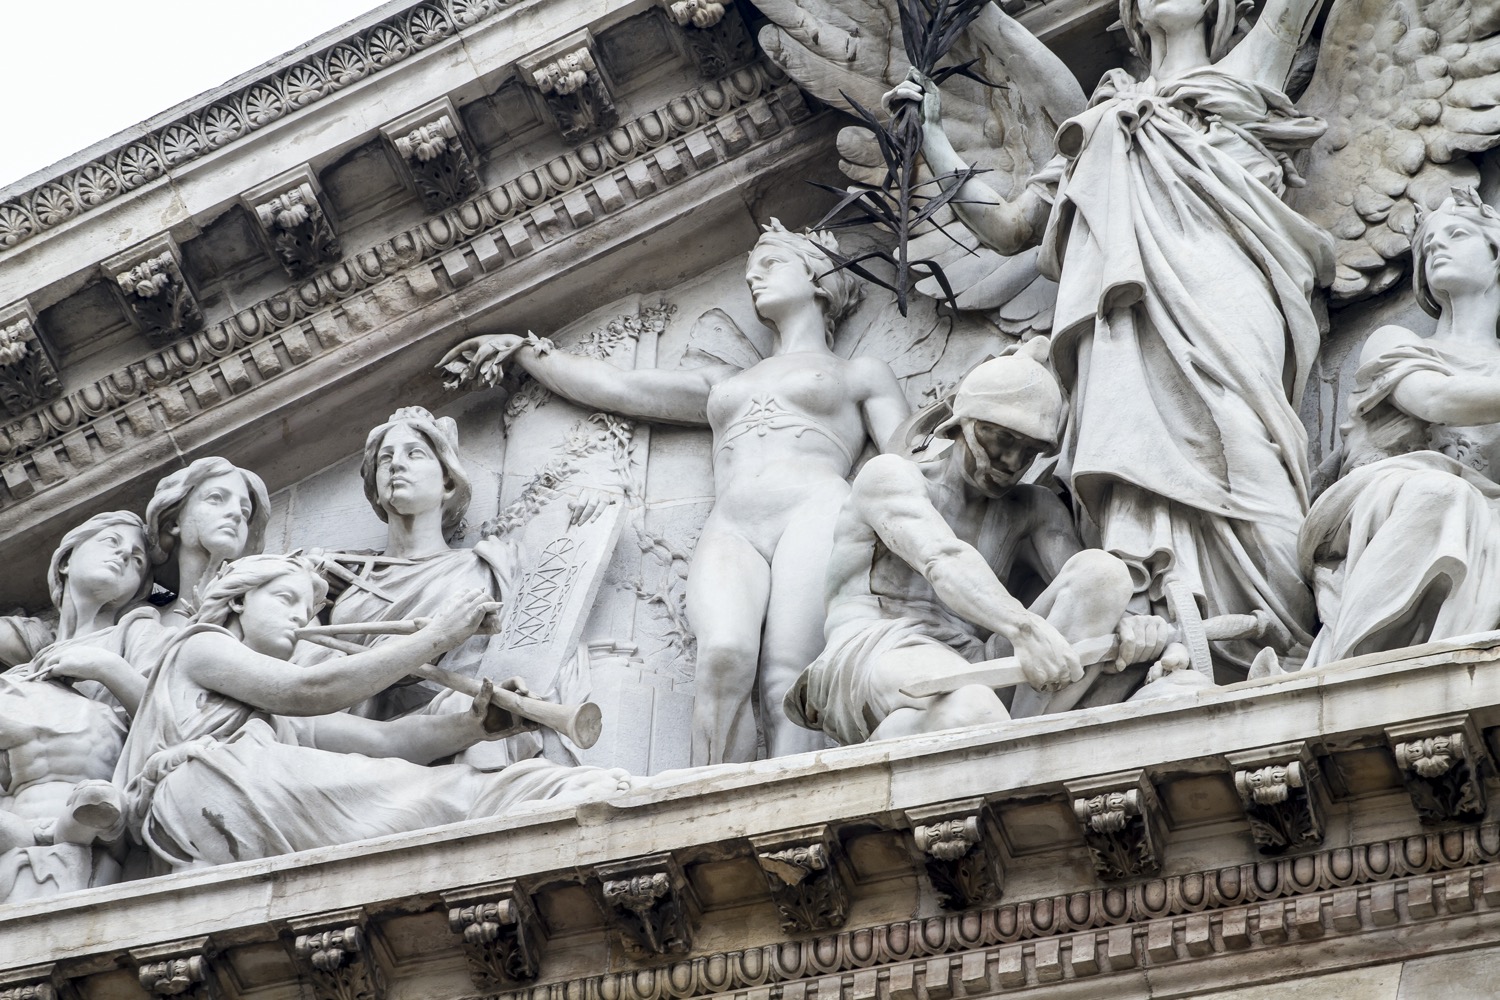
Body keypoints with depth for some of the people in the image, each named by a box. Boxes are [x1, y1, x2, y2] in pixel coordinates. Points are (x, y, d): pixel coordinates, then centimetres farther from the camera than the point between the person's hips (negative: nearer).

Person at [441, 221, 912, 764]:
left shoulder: (861, 374, 27)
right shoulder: (725, 382, 39)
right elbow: (616, 387, 39)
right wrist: (523, 349, 39)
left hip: (814, 511, -2)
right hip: (729, 531, 2)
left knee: (786, 684, -29)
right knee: (724, 656, -31)